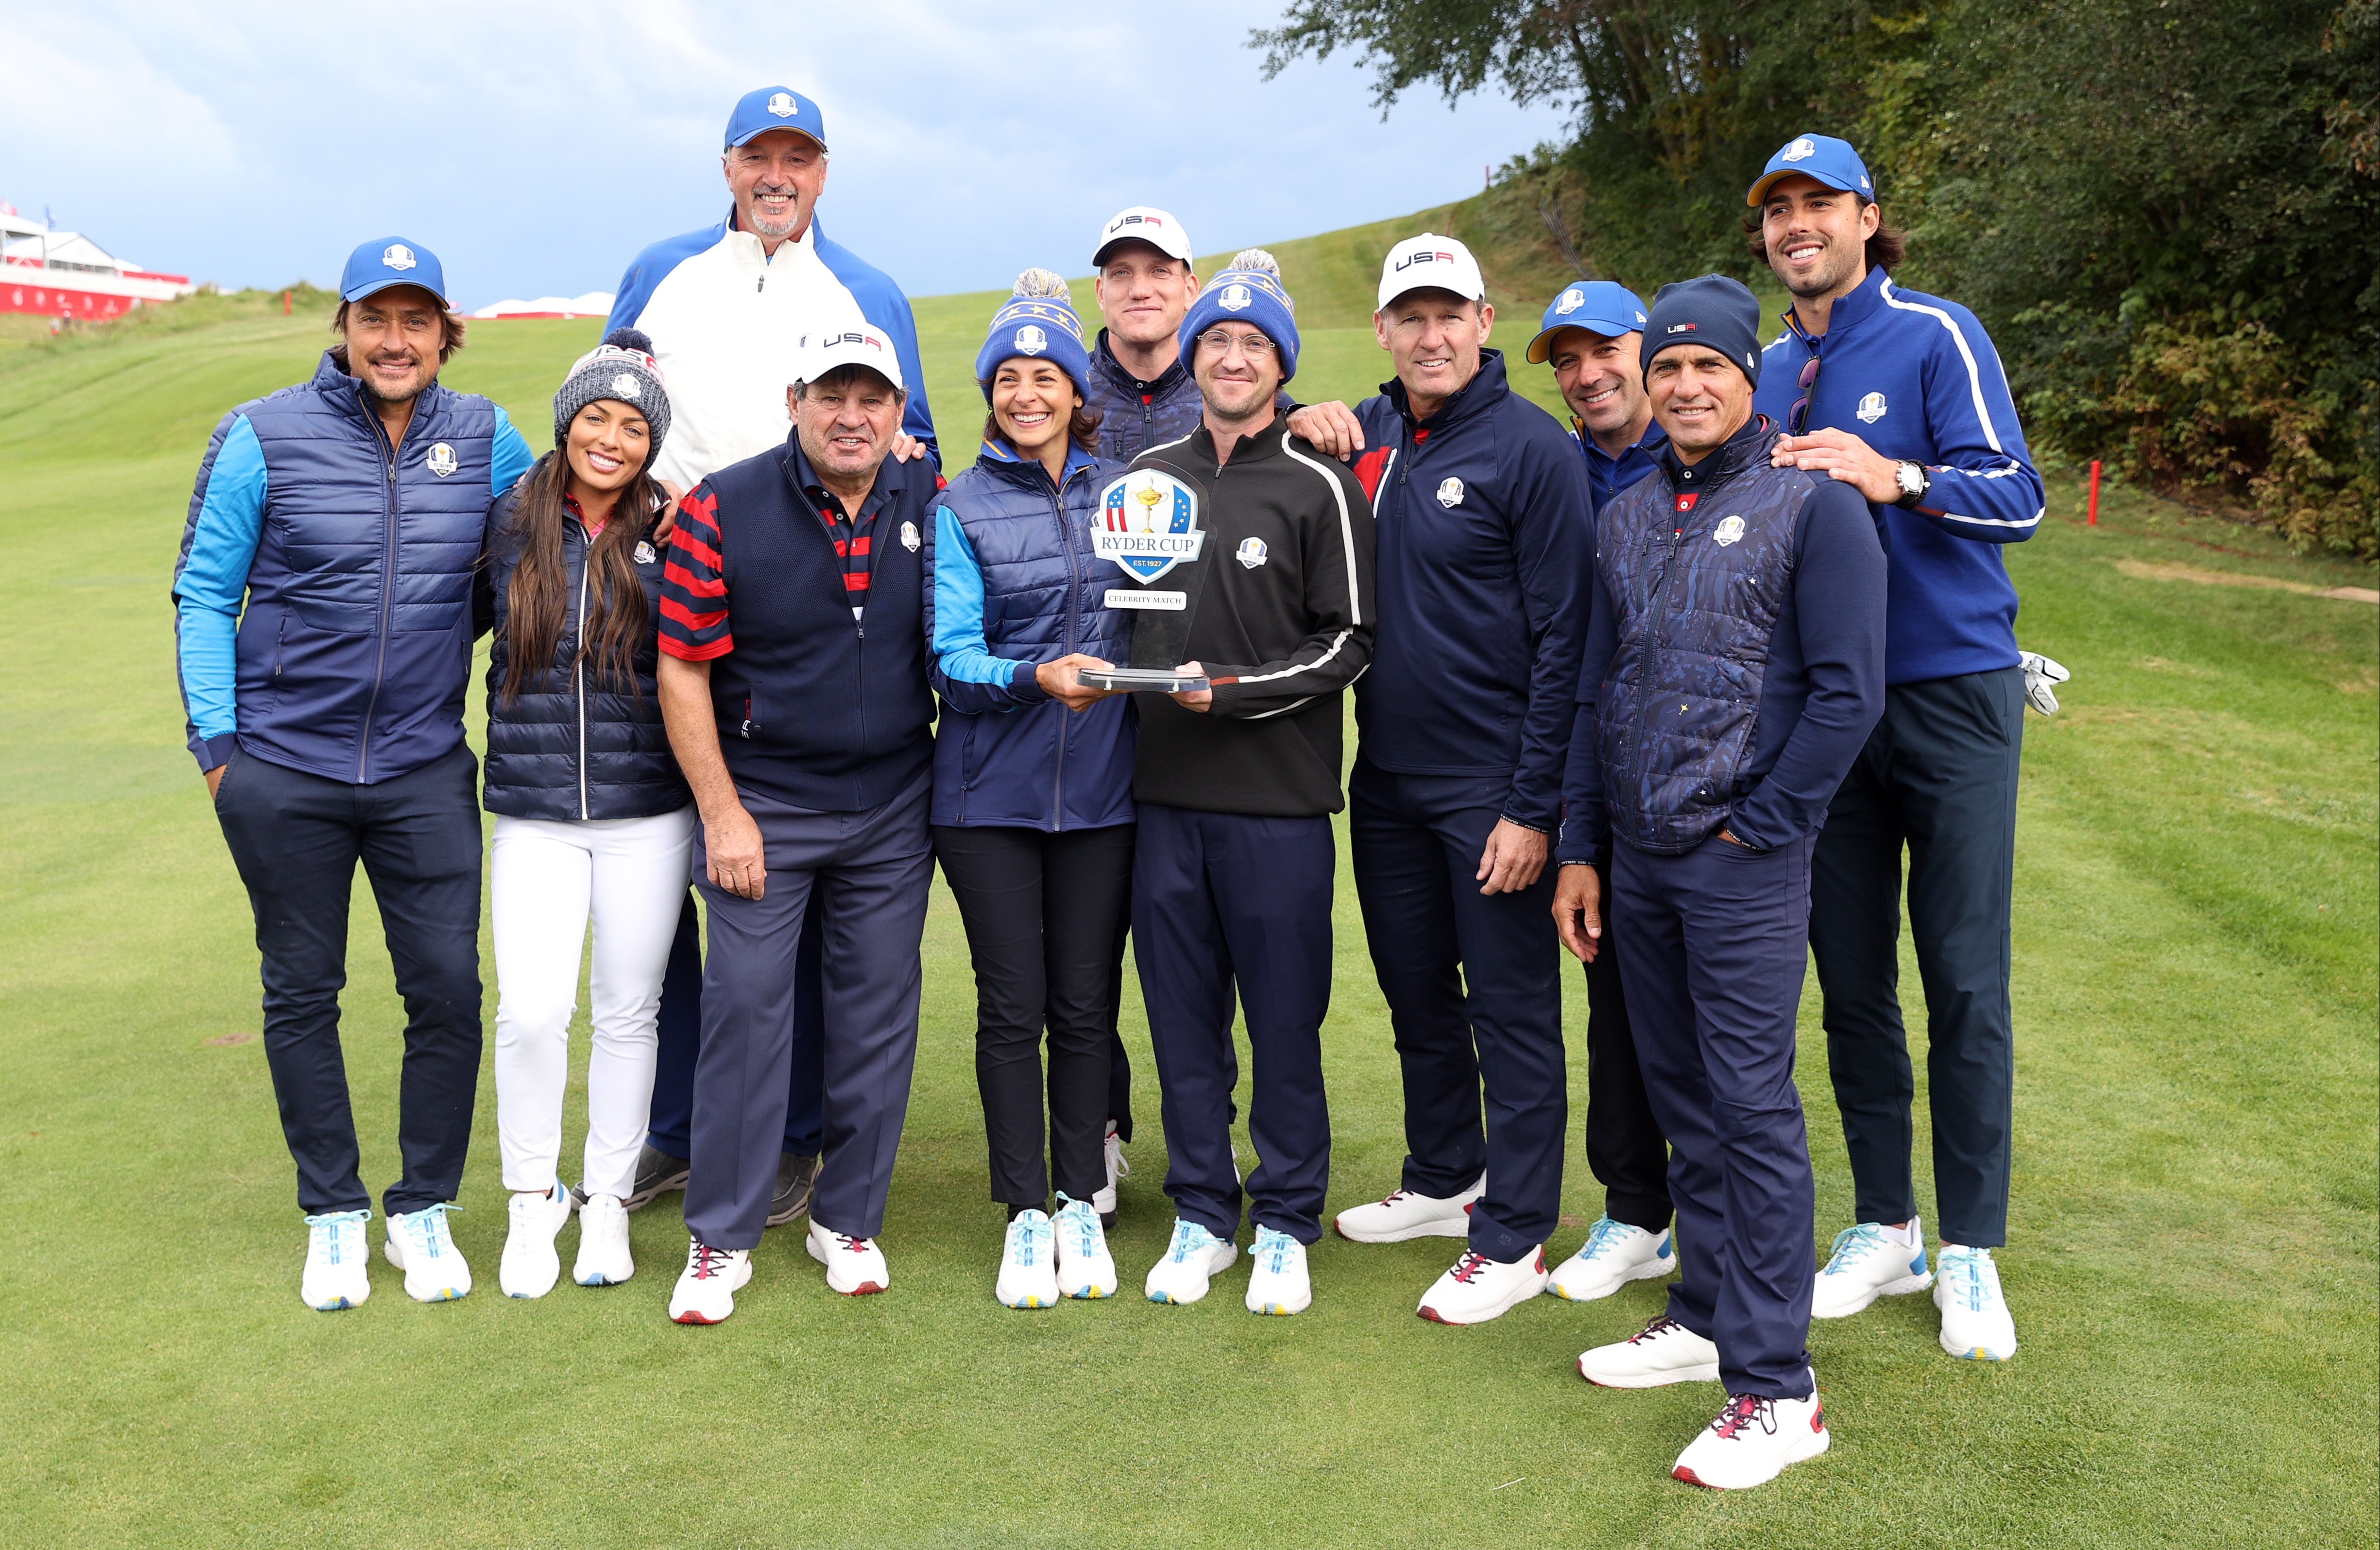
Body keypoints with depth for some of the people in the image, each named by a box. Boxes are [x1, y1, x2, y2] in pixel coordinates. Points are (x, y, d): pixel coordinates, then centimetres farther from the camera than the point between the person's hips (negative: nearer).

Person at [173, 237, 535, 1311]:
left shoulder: (484, 439, 3)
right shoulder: (262, 437, -5)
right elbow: (203, 592, 0)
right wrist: (215, 739, -4)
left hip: (427, 769, 2)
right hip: (283, 769, -1)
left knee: (448, 988, 0)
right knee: (302, 993, 9)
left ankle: (424, 1212, 20)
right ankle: (334, 1215, 25)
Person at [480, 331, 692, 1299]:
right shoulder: (511, 523, 2)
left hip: (647, 813, 0)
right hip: (534, 812, 0)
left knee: (627, 1009, 9)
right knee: (532, 1009, -6)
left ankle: (609, 1199, 26)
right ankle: (533, 1200, 17)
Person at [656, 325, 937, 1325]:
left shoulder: (934, 508, 0)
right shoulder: (723, 511, -9)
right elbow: (683, 670, -7)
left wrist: (955, 794, 6)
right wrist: (721, 812, -9)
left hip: (894, 807, 3)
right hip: (762, 801, -3)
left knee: (878, 1010, 8)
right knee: (746, 1006, -2)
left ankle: (849, 1222, 24)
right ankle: (721, 1239, 12)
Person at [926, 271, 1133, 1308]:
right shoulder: (960, 508, 2)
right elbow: (952, 656, -8)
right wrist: (1036, 679, -23)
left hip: (1101, 788, 2)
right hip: (990, 792, -1)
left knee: (1085, 1002, 7)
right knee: (1012, 1005, 4)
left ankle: (1082, 1204, 21)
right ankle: (1025, 1214, 17)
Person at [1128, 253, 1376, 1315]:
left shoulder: (1318, 486, -1)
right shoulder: (1150, 476, 12)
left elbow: (1349, 640, -5)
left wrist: (1235, 691, -14)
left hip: (1279, 801, -4)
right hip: (1165, 795, 4)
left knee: (1284, 1020, 3)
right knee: (1183, 1018, 9)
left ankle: (1285, 1226, 18)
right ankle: (1202, 1217, 23)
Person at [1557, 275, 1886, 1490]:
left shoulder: (1814, 504, -5)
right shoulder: (1627, 519, 14)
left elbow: (1847, 692, -10)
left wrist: (1759, 826, -11)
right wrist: (1580, 849, 13)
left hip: (1743, 858, -6)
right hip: (1638, 857, 6)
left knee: (1751, 1106, -6)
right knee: (1681, 1096, 13)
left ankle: (1776, 1389, 1)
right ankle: (1709, 1315, 27)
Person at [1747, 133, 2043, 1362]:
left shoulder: (1936, 336, -4)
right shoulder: (1765, 371, 13)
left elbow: (2016, 494, -16)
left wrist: (1893, 478, -32)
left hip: (1953, 692, -5)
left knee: (1965, 980, -1)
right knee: (1850, 976, 8)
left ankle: (1969, 1248, 12)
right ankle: (1884, 1227, 22)